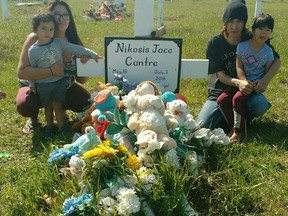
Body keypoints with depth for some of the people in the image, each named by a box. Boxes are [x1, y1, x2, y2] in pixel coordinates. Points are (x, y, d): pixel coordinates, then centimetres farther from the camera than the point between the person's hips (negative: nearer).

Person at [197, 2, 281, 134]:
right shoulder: (215, 43, -11)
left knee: (261, 104, -32)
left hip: (247, 90, 1)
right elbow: (221, 75, -14)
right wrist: (238, 83, -36)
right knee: (203, 125, -20)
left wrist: (265, 80, -22)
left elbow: (277, 61, -2)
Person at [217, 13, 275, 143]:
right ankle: (233, 126, 0)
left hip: (255, 83, -3)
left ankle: (238, 130, -12)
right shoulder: (242, 46, -5)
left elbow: (268, 71, 2)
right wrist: (244, 81, -22)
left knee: (238, 98, -30)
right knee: (222, 100, -18)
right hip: (240, 80, 3)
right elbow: (239, 67, -7)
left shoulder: (268, 51, -5)